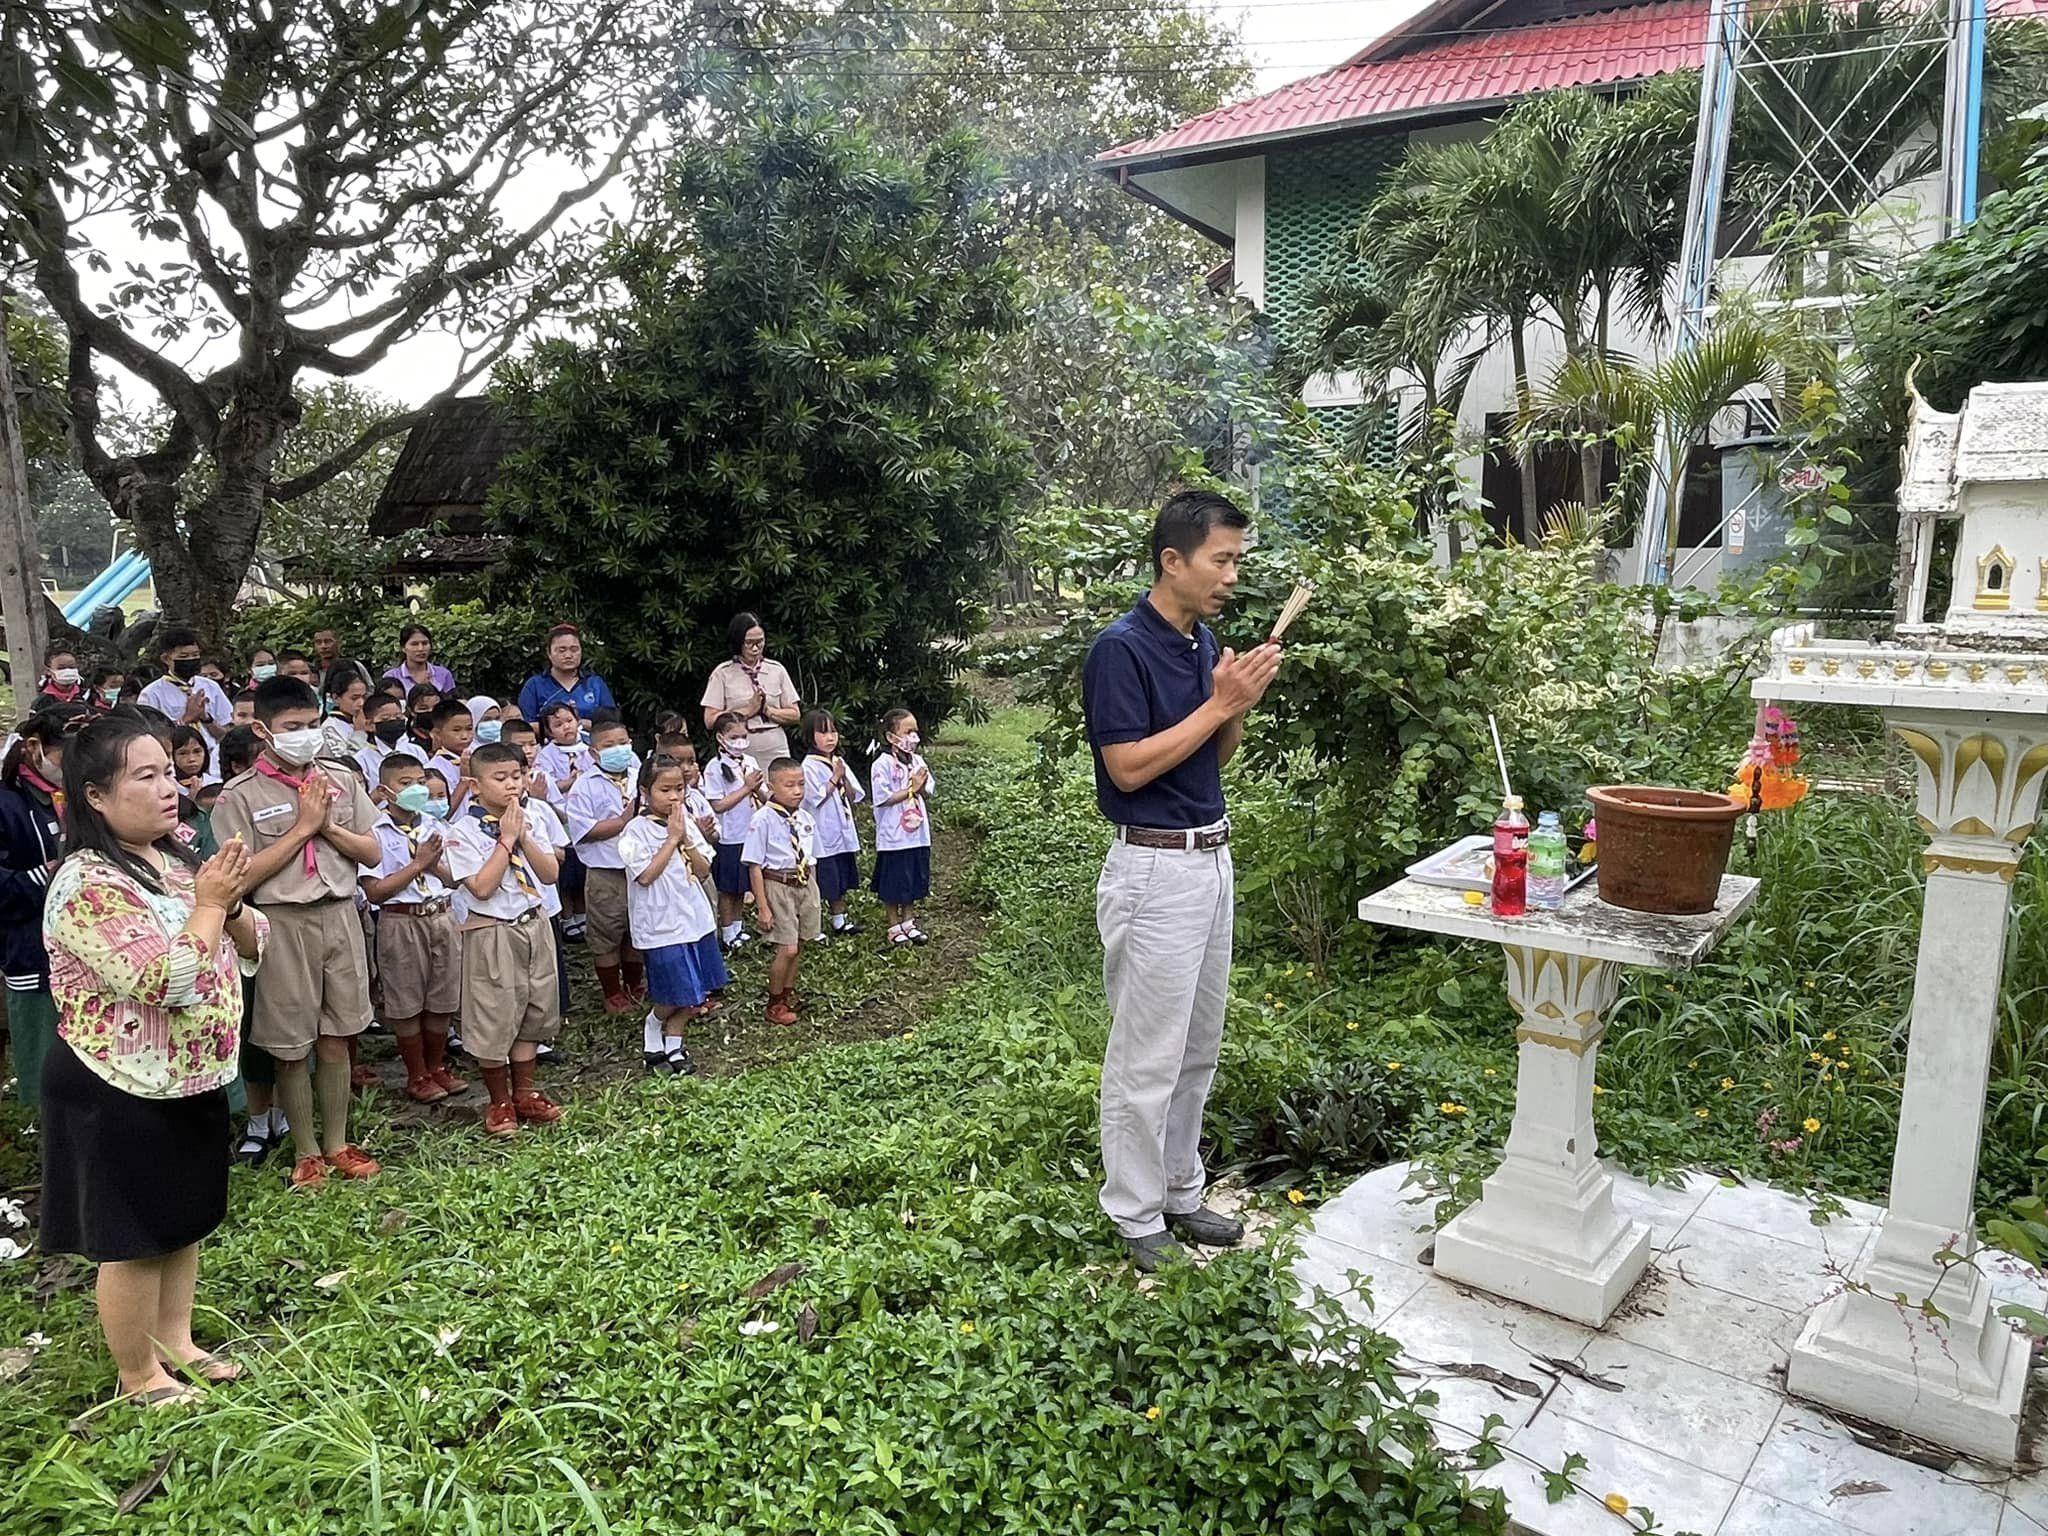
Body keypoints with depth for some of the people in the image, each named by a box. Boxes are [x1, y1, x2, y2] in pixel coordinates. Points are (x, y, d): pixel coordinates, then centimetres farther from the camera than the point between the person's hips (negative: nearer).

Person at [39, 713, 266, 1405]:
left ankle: (175, 1341, 38)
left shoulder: (179, 859, 4)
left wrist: (231, 902, -13)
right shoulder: (89, 884, -22)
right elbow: (168, 983, -30)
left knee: (186, 1219, 20)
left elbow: (251, 948, 7)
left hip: (194, 1078, 8)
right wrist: (208, 902, -20)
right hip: (123, 1094, -8)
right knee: (134, 1239, 8)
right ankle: (138, 1375, 26)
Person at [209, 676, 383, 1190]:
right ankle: (307, 1152, 22)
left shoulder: (341, 778, 4)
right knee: (292, 1047, 7)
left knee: (335, 1040, 12)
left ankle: (337, 1143, 25)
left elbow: (373, 854, 5)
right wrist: (302, 827, -14)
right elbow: (242, 877, -12)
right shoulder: (241, 795, -6)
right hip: (282, 923, -3)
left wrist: (327, 825, -10)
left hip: (339, 915, 3)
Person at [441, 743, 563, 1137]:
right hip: (493, 933, -6)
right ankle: (500, 1102, 20)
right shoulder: (464, 830, -12)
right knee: (495, 1018, 3)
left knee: (534, 1012, 14)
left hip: (534, 925, 6)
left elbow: (550, 874, 0)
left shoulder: (527, 820, 5)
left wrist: (523, 836, -11)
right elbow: (481, 887, -21)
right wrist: (506, 839, -18)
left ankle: (524, 1092, 30)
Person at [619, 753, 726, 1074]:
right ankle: (652, 1026, 27)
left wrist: (685, 839, -11)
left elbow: (704, 870, 3)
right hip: (662, 924, -6)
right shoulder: (636, 830, -10)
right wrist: (672, 839, -16)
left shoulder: (686, 823, 6)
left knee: (691, 994, 11)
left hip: (695, 918, 6)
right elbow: (646, 876, -19)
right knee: (676, 994, -1)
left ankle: (672, 1045, 27)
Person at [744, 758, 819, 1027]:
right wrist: (762, 907, -12)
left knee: (798, 947, 14)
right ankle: (775, 1005, 15)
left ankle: (788, 995, 35)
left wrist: (813, 894, 13)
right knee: (787, 949, -5)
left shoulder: (805, 818, 2)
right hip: (778, 887, -6)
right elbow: (755, 866, -12)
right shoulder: (764, 820, -15)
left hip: (805, 885, 6)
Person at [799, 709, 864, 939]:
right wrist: (834, 778, -14)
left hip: (843, 831, 7)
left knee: (841, 879, 14)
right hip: (822, 834, -7)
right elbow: (816, 798, -19)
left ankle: (840, 920, 24)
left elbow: (853, 797, 7)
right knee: (826, 880, -2)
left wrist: (843, 778, -9)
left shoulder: (840, 763, 9)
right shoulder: (809, 766, -12)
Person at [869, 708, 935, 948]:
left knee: (914, 881, 15)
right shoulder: (883, 765, -14)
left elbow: (929, 793, 9)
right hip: (893, 837, -6)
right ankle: (895, 927, 19)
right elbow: (884, 798, -19)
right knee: (893, 884, 5)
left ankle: (908, 922, 29)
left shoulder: (917, 762, 5)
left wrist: (921, 786, -14)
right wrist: (911, 789, -17)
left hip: (917, 834, 6)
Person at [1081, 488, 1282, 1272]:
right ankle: (1136, 1217, 17)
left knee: (1198, 1049, 17)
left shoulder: (1204, 643, 9)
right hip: (1155, 870, -9)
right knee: (1147, 1057, 2)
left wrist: (1241, 703, -4)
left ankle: (1181, 1192, 32)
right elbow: (1129, 767, -20)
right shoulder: (1120, 648, -16)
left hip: (1212, 859, 9)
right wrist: (1217, 703, -18)